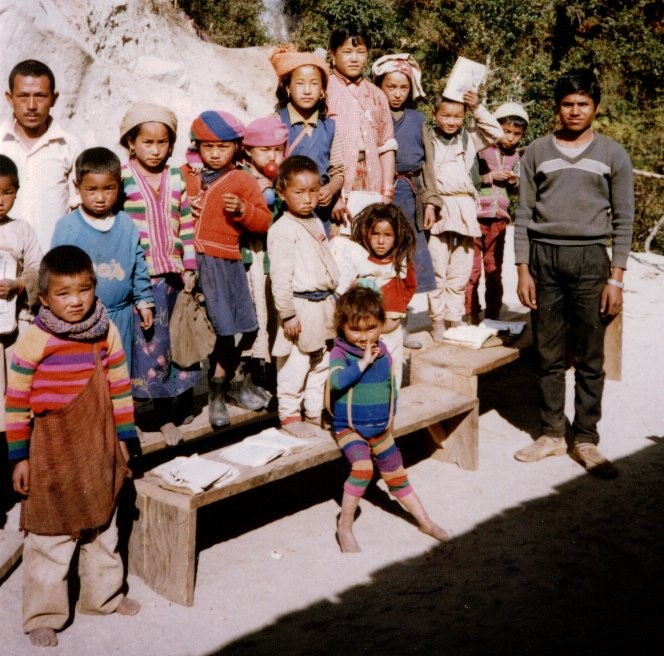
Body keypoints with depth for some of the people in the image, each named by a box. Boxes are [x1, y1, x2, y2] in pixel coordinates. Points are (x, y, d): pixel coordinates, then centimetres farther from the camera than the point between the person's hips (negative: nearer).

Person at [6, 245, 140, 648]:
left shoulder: (106, 332, -2)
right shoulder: (34, 341, -14)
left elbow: (120, 388, 6)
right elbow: (16, 402, -10)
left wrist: (123, 439, 8)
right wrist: (19, 457, -8)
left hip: (99, 449, 4)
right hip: (53, 452, -4)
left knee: (103, 528, 19)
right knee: (50, 536, 6)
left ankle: (104, 595, 38)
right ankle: (43, 615, 22)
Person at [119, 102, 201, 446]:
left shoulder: (177, 178, 6)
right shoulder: (122, 178, -5)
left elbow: (187, 224, 8)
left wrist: (189, 267, 4)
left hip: (175, 273, 4)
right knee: (152, 342, -1)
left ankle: (184, 405, 27)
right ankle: (164, 417, 9)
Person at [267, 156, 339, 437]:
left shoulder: (316, 223, 12)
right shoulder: (282, 230, -15)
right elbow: (280, 276, -19)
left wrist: (335, 295, 20)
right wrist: (288, 314, -20)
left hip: (323, 304, 9)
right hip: (301, 306, -9)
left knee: (321, 362, 16)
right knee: (295, 364, -2)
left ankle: (316, 411, 28)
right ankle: (288, 414, 12)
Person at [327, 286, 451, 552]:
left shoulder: (383, 353, 2)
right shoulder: (340, 353, -14)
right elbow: (337, 381, -34)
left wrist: (389, 418, 15)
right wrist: (363, 362, -30)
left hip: (381, 429, 5)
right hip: (349, 428, -5)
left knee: (397, 476, 16)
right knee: (363, 467, -28)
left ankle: (425, 521, 31)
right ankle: (344, 525, -12)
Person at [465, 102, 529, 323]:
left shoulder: (515, 156, 9)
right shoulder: (481, 149, -8)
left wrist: (515, 183, 0)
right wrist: (491, 176, -16)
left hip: (499, 220, 5)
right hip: (475, 217, -5)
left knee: (494, 271, 13)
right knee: (472, 270, 0)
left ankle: (493, 318, 22)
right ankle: (471, 317, 10)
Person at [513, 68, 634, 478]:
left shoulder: (613, 155, 6)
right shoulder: (538, 152, 8)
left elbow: (623, 219, 4)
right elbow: (524, 214, 7)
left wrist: (616, 278, -4)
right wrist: (523, 270, 0)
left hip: (590, 259, -1)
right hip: (544, 256, 1)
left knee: (590, 359, 1)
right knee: (549, 356, 6)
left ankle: (586, 441, 11)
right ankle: (552, 435, 17)